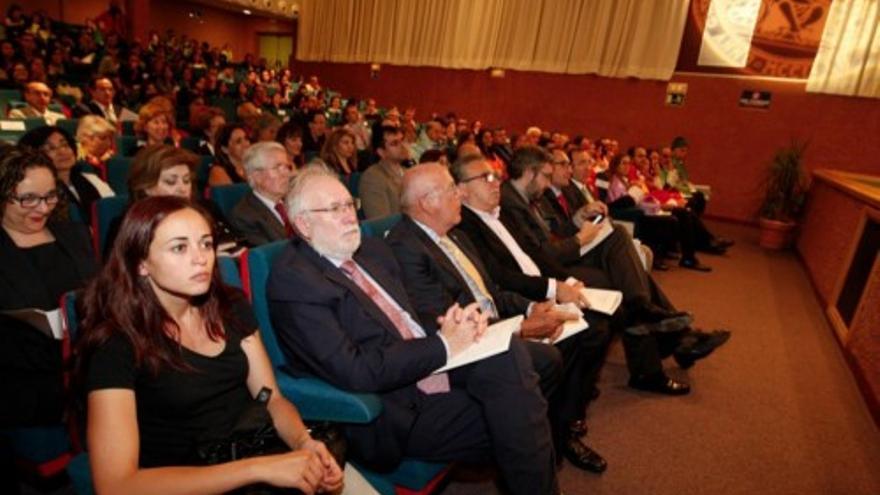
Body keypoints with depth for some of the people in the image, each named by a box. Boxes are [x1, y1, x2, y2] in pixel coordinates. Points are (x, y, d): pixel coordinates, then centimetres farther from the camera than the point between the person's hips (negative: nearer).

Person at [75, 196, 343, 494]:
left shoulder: (230, 307, 3)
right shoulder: (116, 346, -12)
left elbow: (273, 399, 6)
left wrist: (305, 444, -15)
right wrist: (257, 468, -26)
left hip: (261, 455, 5)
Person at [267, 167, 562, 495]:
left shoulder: (373, 251, 12)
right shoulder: (292, 280, -12)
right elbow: (355, 372, -20)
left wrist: (457, 322, -6)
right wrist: (442, 344, -17)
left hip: (434, 369, 7)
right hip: (395, 415, -6)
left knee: (507, 353, -19)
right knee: (514, 421, -16)